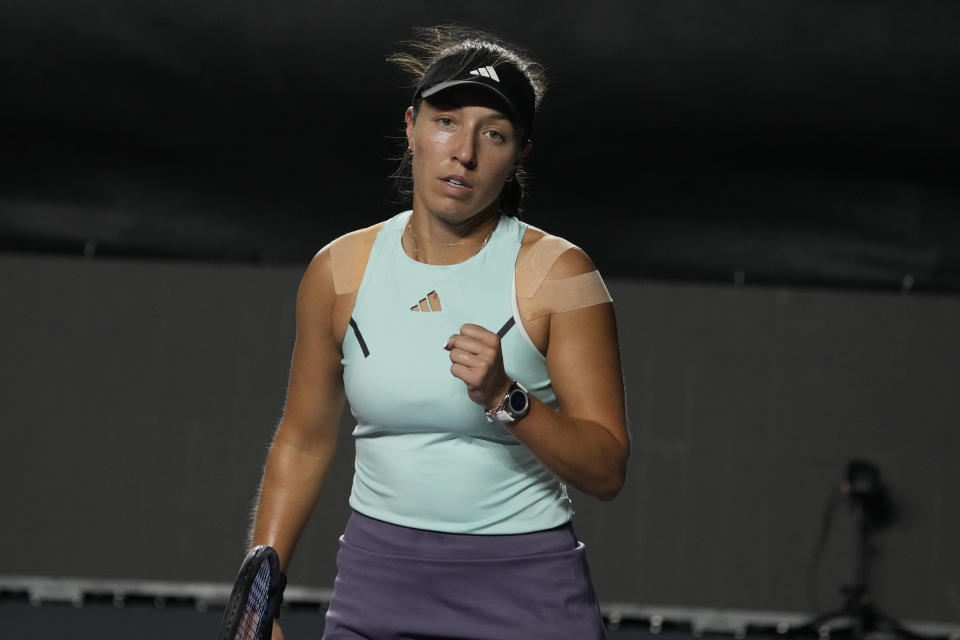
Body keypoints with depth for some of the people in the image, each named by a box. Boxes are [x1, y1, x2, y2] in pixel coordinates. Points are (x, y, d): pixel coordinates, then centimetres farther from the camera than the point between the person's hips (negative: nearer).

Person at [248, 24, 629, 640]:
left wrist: (504, 398, -25)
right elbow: (303, 443, 13)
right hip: (377, 580, 3)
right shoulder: (339, 270, 2)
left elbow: (607, 470, -11)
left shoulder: (556, 273, -8)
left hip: (525, 588, -3)